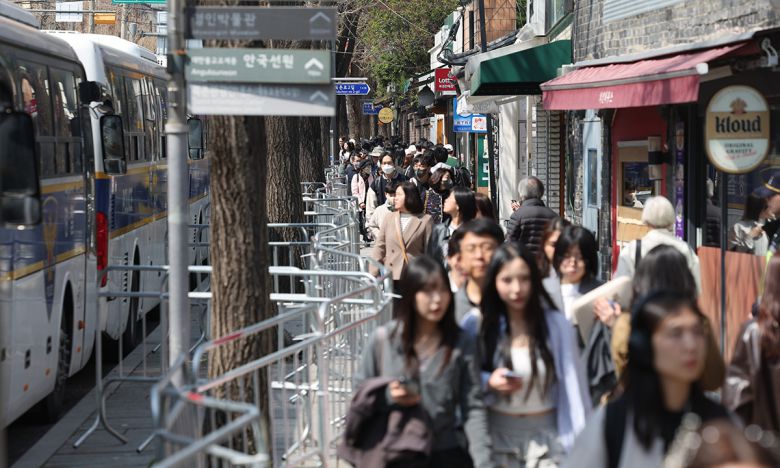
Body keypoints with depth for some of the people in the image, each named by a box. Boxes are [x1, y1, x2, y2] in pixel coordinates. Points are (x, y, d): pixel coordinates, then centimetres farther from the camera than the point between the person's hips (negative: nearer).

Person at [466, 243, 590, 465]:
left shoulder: (557, 325, -3)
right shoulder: (476, 326, -2)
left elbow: (572, 384, -2)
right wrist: (488, 382, -15)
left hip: (546, 436, -1)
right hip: (497, 435, 1)